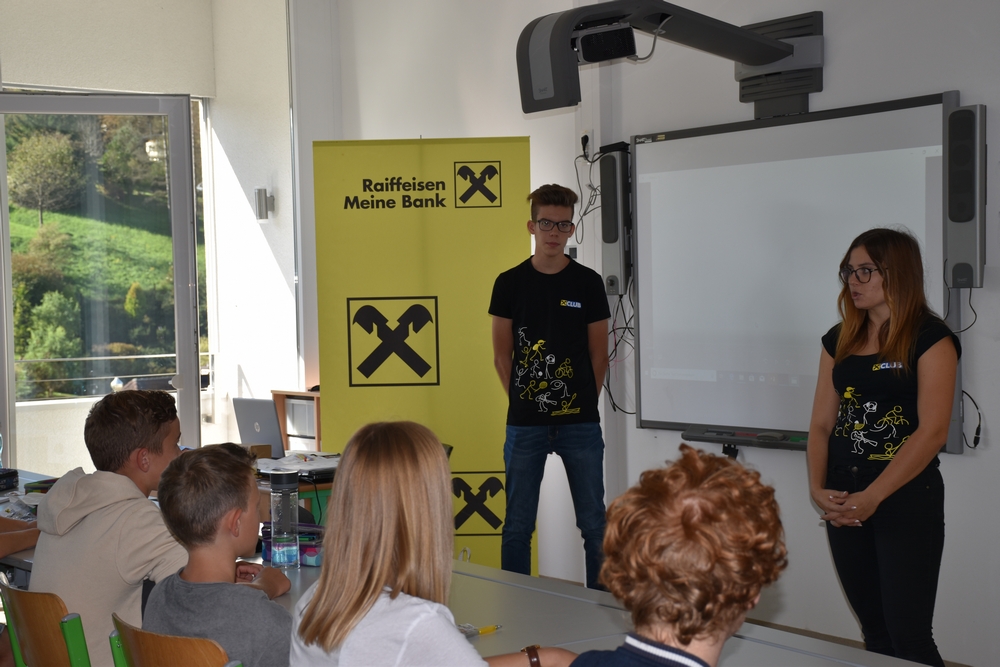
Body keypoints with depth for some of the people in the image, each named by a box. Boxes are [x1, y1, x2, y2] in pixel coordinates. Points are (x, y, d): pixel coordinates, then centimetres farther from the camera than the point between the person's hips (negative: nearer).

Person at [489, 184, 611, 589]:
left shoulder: (588, 283, 2)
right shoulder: (510, 283, 3)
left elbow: (599, 354, 7)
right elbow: (502, 356, 6)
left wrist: (584, 402, 2)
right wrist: (522, 402, 2)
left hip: (580, 423, 0)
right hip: (525, 424, 0)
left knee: (594, 523, 4)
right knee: (518, 524, 6)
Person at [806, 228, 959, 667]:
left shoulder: (930, 339, -7)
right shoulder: (839, 341, 11)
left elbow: (933, 430, -15)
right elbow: (822, 423, 10)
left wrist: (872, 497, -18)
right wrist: (817, 488, -7)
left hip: (907, 499, -6)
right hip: (844, 503, 6)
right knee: (874, 631, 13)